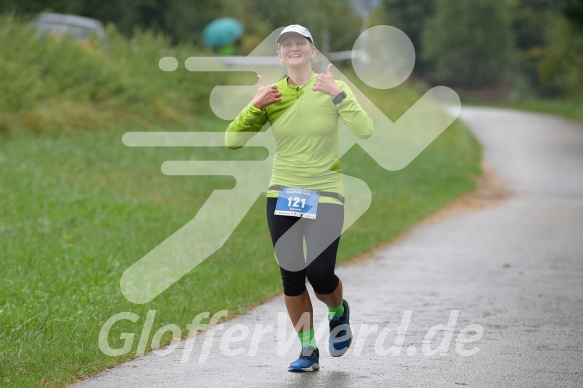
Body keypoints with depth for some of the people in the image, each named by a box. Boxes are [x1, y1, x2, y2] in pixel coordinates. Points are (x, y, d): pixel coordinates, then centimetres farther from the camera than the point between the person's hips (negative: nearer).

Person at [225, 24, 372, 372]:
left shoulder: (332, 88, -6)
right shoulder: (271, 95, 0)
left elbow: (365, 130, -18)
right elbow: (232, 141, -4)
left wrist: (337, 93, -25)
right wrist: (255, 106, -16)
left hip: (325, 194, -2)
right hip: (283, 195, 2)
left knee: (320, 274, -9)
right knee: (291, 276, 1)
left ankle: (339, 313, 26)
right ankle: (308, 350, 16)